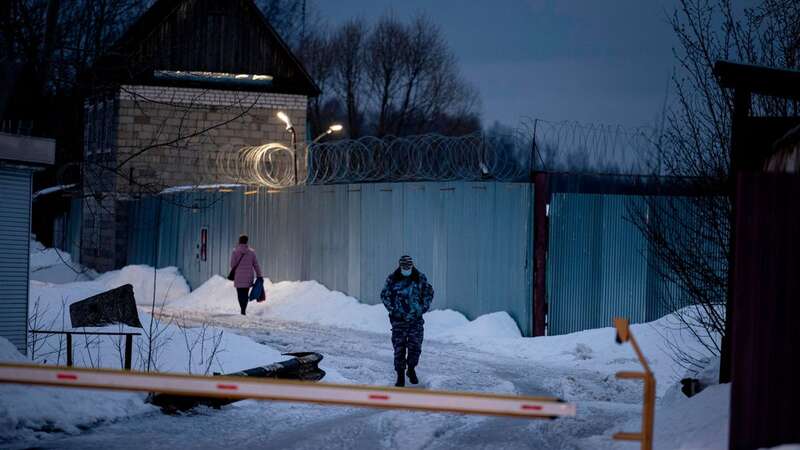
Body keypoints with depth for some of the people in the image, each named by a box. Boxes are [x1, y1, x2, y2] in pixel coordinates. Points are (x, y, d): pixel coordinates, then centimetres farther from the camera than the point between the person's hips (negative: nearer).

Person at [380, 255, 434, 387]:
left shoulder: (420, 278, 1)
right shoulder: (392, 279, -2)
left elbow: (429, 292, 12)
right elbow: (384, 295, 5)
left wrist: (424, 308, 3)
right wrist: (392, 310, -3)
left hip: (416, 318, 1)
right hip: (398, 319, -1)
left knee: (415, 346, -2)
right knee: (399, 348, -2)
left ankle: (411, 369, 23)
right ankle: (400, 376, 7)